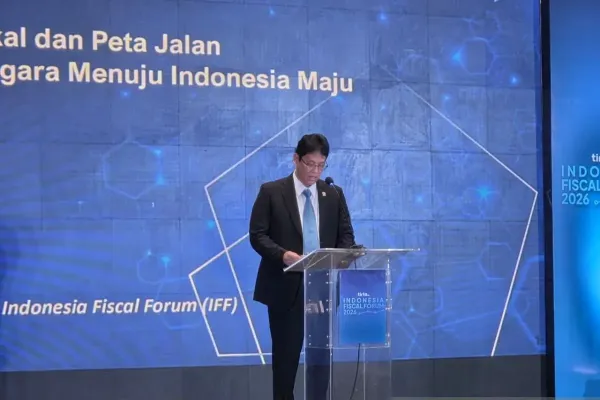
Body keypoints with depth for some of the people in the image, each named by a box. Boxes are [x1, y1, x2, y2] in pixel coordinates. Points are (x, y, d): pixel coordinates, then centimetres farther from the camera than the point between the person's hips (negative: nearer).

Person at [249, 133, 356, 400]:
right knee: (286, 353, 2)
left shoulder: (334, 194, 10)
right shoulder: (271, 191, -1)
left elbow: (346, 235, 9)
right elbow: (257, 235, -6)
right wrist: (283, 254, -24)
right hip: (286, 286, -3)